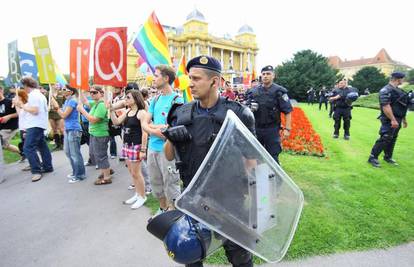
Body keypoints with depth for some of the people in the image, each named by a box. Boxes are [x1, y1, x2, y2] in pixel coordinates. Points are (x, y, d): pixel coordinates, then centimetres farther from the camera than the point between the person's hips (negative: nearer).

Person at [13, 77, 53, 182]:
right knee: (42, 146, 12)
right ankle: (47, 166, 18)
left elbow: (34, 110, -21)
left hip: (35, 125, -11)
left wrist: (21, 105, -13)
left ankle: (37, 171, -12)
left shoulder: (33, 95, -11)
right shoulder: (38, 94, 21)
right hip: (38, 125, 11)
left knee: (28, 148, -12)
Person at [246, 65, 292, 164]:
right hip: (256, 128, 4)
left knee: (272, 156, 3)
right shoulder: (254, 92, 7)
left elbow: (287, 111, -6)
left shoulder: (279, 91, -4)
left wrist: (287, 128, -13)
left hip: (272, 129, -4)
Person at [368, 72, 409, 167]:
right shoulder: (386, 90, -16)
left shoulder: (398, 90, 15)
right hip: (390, 120, -9)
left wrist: (404, 119, 23)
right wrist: (393, 120, -27)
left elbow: (401, 106, 21)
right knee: (384, 139, -11)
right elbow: (386, 106, -24)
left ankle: (388, 157, 26)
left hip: (397, 120, 9)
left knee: (392, 139, 15)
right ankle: (373, 157, -5)